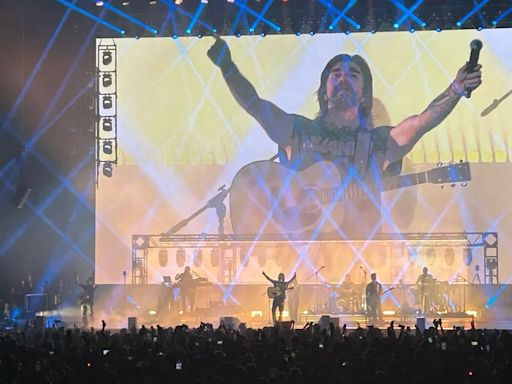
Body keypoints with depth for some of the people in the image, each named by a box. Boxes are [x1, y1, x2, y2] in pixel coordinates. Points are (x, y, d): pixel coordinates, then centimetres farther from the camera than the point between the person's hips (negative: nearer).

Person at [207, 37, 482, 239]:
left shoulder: (378, 142, 13)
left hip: (355, 243, 0)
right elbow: (254, 104, 5)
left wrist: (456, 90, -19)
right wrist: (226, 65, -8)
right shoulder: (300, 132, 16)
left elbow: (423, 121, -3)